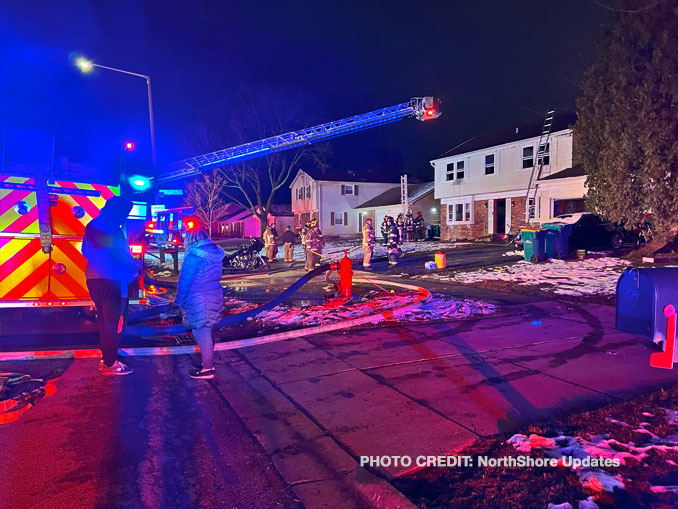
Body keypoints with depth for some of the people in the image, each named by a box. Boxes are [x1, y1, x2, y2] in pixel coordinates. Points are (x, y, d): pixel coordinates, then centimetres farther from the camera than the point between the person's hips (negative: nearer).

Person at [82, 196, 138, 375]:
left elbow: (85, 250, 24)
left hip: (93, 279, 10)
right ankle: (110, 364, 1)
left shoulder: (92, 225, 18)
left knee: (104, 320, 17)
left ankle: (106, 358, 26)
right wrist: (134, 266, -1)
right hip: (110, 281, -10)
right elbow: (120, 254, -17)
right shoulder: (112, 229, -13)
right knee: (113, 323, -4)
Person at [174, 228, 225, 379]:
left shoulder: (193, 256, -15)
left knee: (201, 333, 2)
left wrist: (179, 301, -1)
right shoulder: (215, 253, 8)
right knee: (206, 331, 18)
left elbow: (184, 281, -12)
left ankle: (207, 369, 10)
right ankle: (208, 362, 29)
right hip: (215, 297, 8)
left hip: (198, 301, -8)